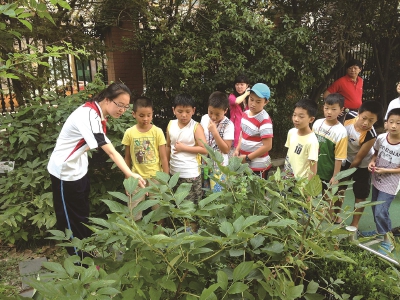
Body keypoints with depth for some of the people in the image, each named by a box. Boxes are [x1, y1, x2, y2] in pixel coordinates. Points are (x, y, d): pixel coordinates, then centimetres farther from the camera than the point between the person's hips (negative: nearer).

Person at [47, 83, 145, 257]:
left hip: (78, 170, 9)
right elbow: (111, 152, -38)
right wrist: (131, 175, -44)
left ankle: (86, 256, 34)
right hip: (65, 172, -9)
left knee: (82, 217, 19)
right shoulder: (89, 116, -30)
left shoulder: (97, 113, 0)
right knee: (72, 221, 6)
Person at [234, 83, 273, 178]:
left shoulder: (265, 120, -20)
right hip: (244, 164, 7)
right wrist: (237, 150, 2)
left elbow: (267, 146, -21)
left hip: (258, 166, -7)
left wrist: (247, 158, -17)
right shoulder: (245, 114, 3)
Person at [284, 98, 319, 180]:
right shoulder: (291, 132, -4)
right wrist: (285, 173, 11)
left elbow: (313, 170, -18)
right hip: (287, 178, 6)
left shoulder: (312, 141, -23)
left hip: (301, 181, -6)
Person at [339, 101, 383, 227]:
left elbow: (358, 159, -23)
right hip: (346, 158, 4)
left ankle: (355, 223, 25)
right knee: (339, 188, 15)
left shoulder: (371, 136, -35)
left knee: (360, 195, 7)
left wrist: (346, 174, -11)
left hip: (361, 165, -4)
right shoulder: (349, 116, -25)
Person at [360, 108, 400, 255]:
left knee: (380, 212, -8)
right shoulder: (381, 138, -11)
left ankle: (387, 241, 14)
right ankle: (380, 231, 45)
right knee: (375, 208, 21)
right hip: (377, 180, 6)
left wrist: (386, 170, -23)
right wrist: (372, 161, -10)